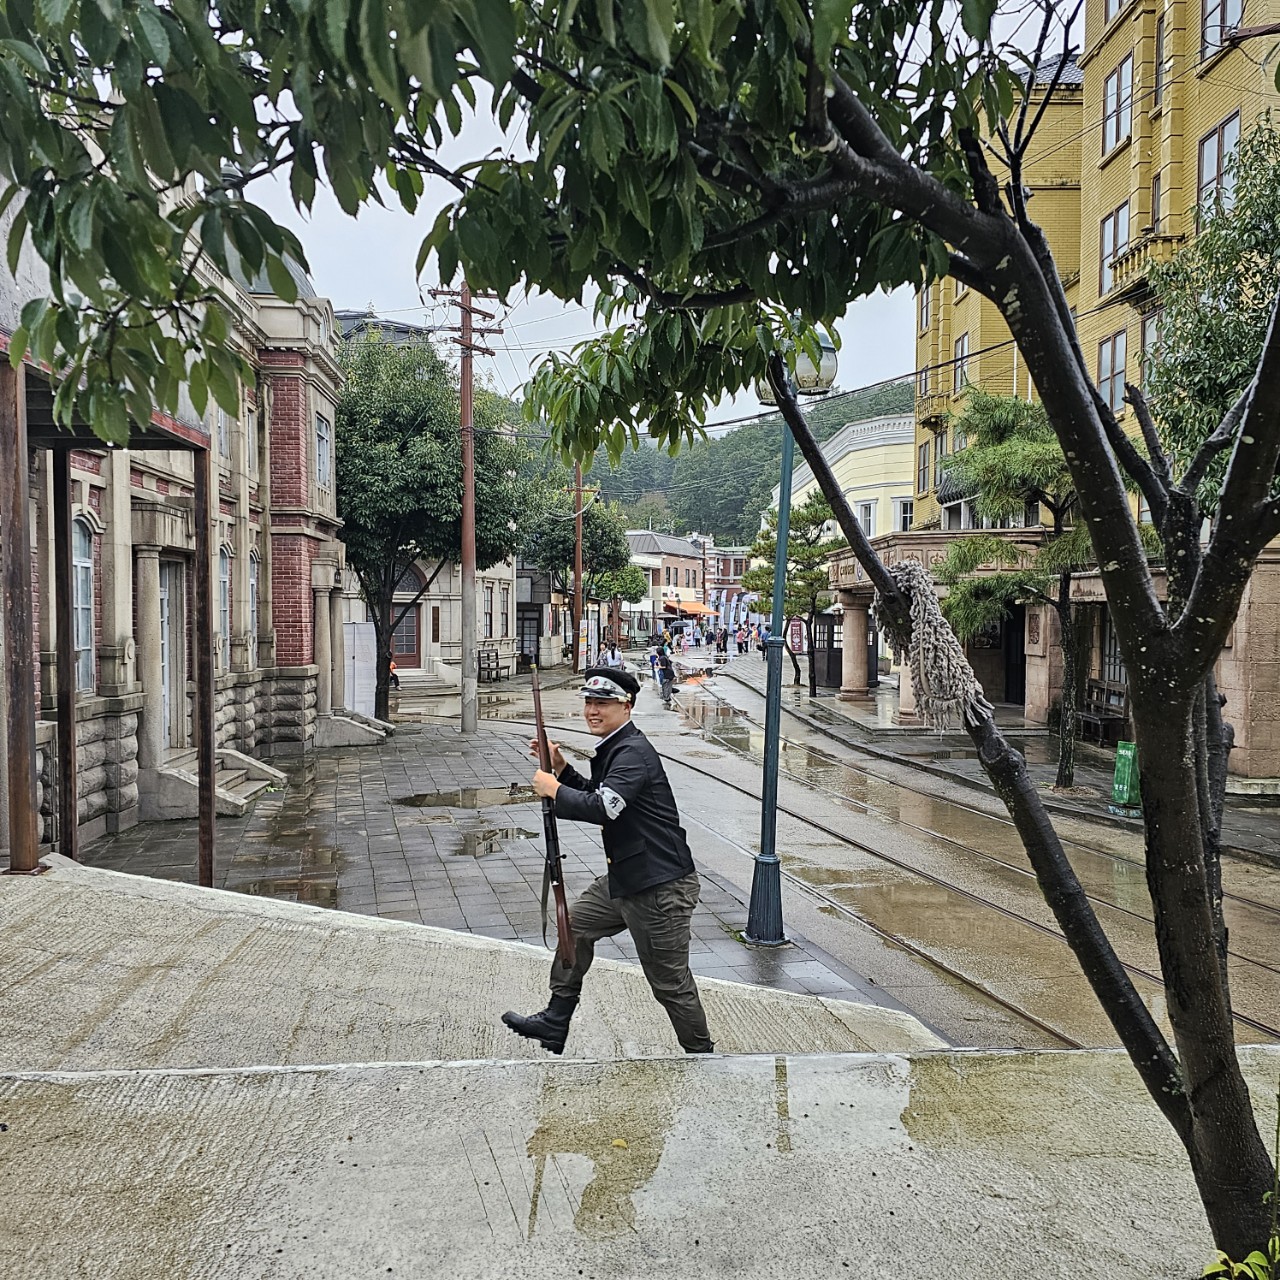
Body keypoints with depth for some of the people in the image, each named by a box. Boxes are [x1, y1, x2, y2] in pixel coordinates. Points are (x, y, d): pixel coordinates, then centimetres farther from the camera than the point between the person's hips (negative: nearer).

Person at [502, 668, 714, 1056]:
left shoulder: (633, 752, -20)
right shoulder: (612, 749, 12)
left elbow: (603, 807, -32)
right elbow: (595, 795, 25)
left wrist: (554, 790, -17)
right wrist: (560, 768, 11)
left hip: (660, 885, -11)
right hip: (625, 878, 11)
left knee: (670, 982, 0)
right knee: (576, 924, 21)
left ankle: (701, 1053, 19)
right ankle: (554, 1023, 34)